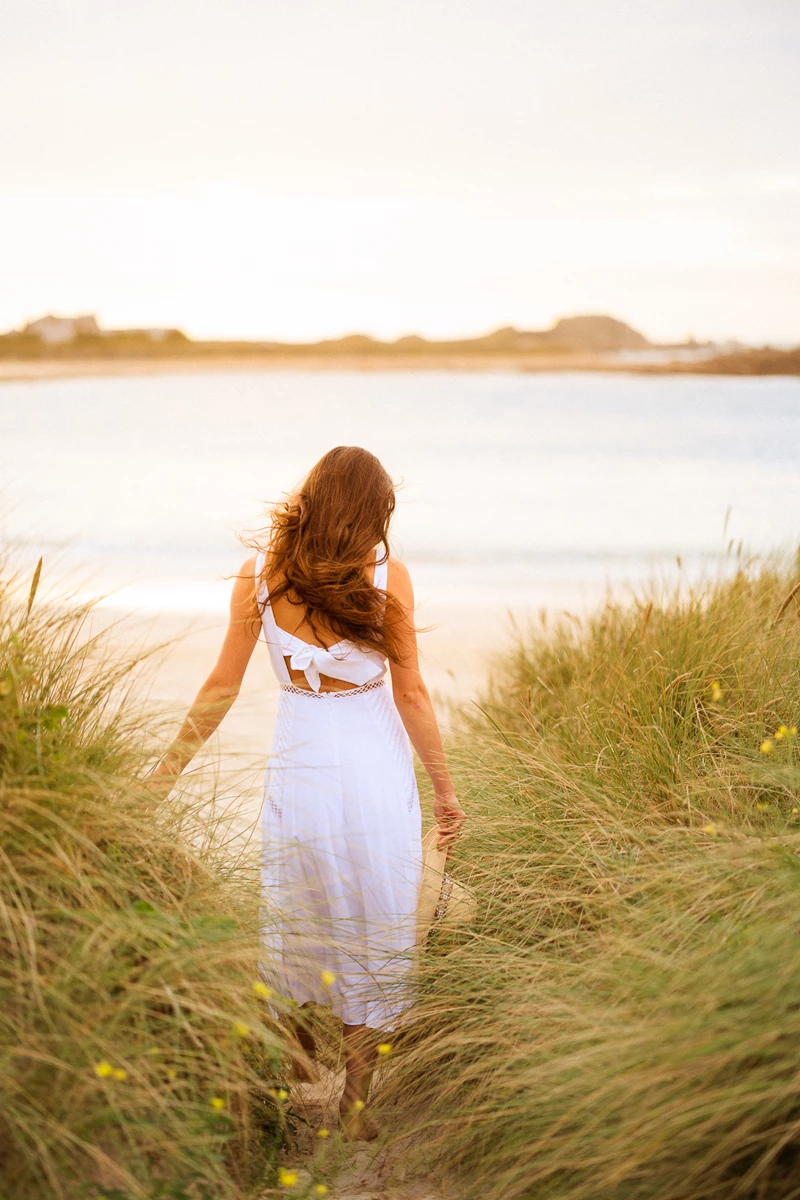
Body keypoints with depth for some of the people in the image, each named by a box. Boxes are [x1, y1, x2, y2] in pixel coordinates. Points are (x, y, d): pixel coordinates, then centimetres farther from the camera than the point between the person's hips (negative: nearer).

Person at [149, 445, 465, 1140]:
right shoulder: (388, 577, -9)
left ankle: (299, 1059, 39)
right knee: (373, 928, 11)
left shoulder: (260, 576, -5)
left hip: (297, 766, 2)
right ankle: (355, 1101, 17)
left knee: (296, 917, 21)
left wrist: (167, 769, 10)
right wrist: (446, 789, 5)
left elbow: (221, 688, -1)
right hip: (376, 771, -2)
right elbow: (411, 695, -5)